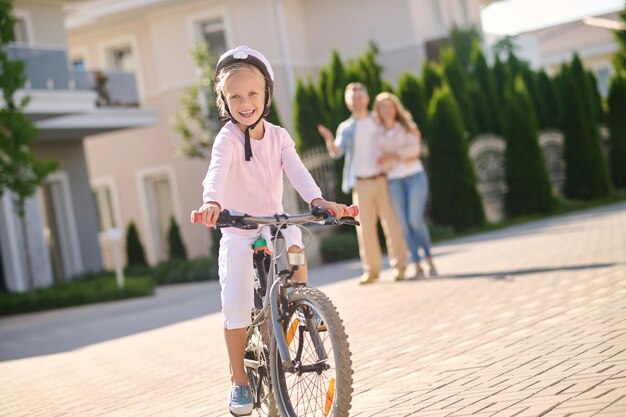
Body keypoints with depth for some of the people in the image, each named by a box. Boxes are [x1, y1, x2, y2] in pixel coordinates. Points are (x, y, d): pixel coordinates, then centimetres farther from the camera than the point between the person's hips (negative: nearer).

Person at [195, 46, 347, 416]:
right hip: (237, 230, -3)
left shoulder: (278, 136, 0)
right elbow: (217, 172, -32)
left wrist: (318, 200, -34)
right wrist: (212, 203, -53)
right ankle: (240, 381, 2)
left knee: (293, 246, -30)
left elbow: (296, 170, -15)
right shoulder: (227, 139, -13)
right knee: (236, 303, -11)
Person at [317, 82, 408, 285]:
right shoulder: (346, 128, 11)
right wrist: (329, 140, -24)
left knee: (391, 222, -5)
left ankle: (399, 265, 2)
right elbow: (337, 152, -3)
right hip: (361, 183, 1)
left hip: (382, 179, -1)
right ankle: (371, 269, 5)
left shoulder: (378, 121, 11)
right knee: (365, 227, -1)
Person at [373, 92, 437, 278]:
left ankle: (429, 259, 1)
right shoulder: (378, 134, 12)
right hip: (394, 180, 2)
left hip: (415, 176, -2)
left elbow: (413, 149, -5)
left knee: (415, 219, -14)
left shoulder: (407, 126, 10)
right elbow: (382, 163, 5)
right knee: (404, 224, -6)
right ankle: (417, 266, -4)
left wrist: (393, 155, -9)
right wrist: (403, 156, -8)